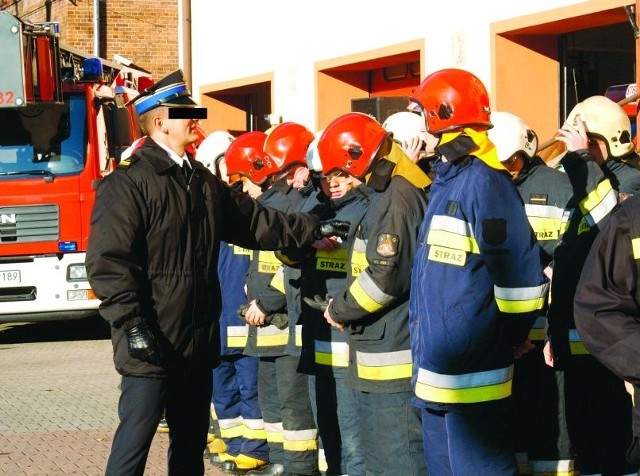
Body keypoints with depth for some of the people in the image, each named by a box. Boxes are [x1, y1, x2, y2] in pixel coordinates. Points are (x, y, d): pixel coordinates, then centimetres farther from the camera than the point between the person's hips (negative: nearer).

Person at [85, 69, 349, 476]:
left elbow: (256, 221, 24)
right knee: (134, 443, -7)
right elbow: (108, 262, -18)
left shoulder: (204, 182, 15)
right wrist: (132, 327, -23)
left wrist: (313, 229, 21)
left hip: (199, 342, 8)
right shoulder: (128, 183, -12)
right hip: (151, 344, -8)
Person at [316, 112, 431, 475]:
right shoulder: (405, 191, 16)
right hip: (385, 359, 11)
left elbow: (386, 277, -23)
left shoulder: (396, 198, -17)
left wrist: (340, 309, -8)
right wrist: (343, 306, 11)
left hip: (393, 360, -11)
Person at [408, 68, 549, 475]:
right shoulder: (446, 180, 16)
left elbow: (518, 265, -20)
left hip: (471, 368, -10)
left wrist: (512, 335, -9)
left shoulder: (483, 181, -16)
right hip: (435, 366, 10)